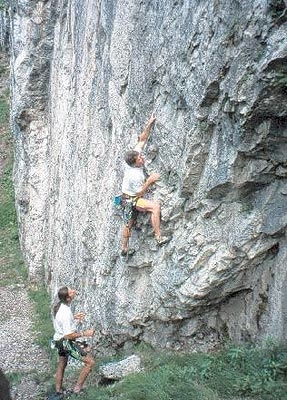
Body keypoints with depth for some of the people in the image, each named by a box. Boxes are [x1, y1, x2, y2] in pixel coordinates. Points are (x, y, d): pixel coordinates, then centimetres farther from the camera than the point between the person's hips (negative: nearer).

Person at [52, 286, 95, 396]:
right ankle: (77, 389, 3)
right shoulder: (65, 313, -31)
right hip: (67, 342, -10)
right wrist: (85, 333, -20)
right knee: (90, 362, -3)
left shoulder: (57, 307, -3)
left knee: (61, 365, 28)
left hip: (59, 340, 10)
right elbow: (69, 335, -28)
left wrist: (74, 317, 9)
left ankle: (58, 391, 45)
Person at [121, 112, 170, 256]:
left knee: (128, 224, 22)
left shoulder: (134, 155, -12)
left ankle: (124, 249, 38)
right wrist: (150, 180, -21)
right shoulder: (134, 176, -31)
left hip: (127, 198, 9)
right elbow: (140, 193, -20)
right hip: (132, 200, -9)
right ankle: (158, 237, -26)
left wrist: (150, 124, -12)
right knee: (155, 206, -26)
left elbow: (142, 139, -6)